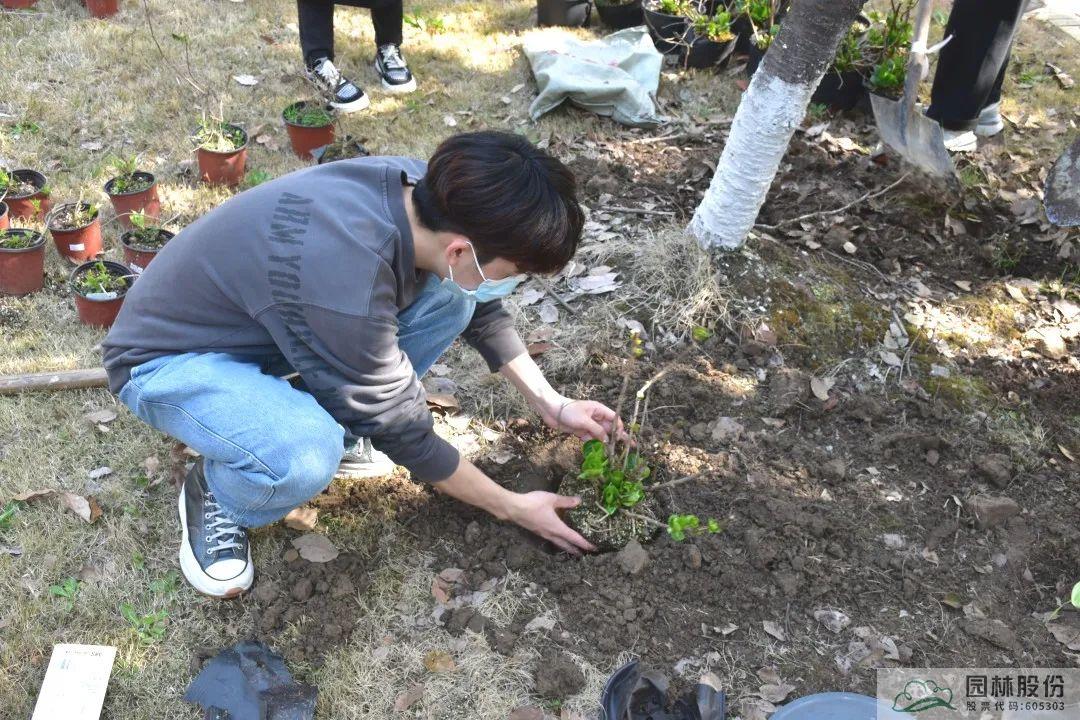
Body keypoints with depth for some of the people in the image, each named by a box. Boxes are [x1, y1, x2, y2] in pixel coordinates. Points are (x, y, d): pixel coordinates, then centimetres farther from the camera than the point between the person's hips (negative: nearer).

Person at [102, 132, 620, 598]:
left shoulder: (419, 190, -18)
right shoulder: (345, 287, -39)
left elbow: (480, 308, 3)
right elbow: (403, 431, -23)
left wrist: (552, 404, 3)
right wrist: (513, 508, -11)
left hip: (258, 322, 7)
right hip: (166, 361, -7)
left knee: (451, 298, -10)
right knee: (305, 456, -38)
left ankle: (335, 426, 8)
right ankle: (213, 493, -2)